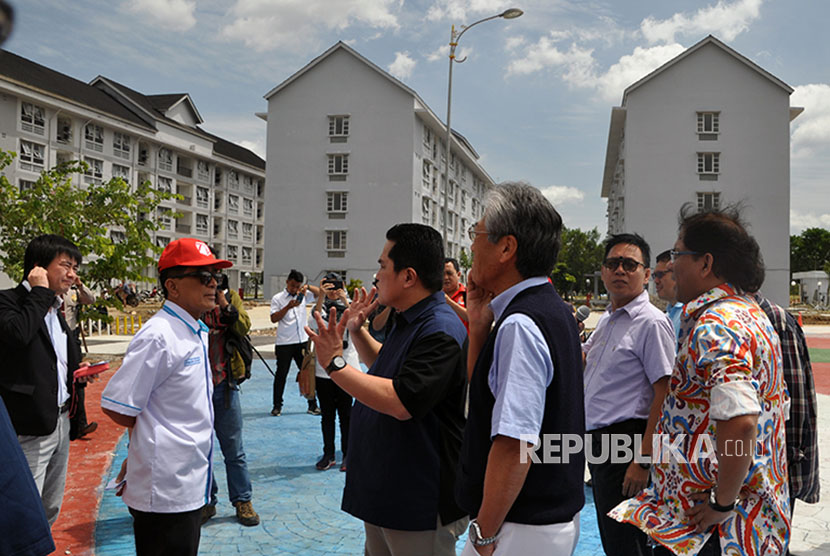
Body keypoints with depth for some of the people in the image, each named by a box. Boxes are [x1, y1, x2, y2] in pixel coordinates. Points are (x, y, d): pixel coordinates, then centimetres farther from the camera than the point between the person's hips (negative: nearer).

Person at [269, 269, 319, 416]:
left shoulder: (303, 295, 9)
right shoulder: (277, 298, 0)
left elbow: (320, 293, 4)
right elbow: (274, 318, -8)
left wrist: (308, 287, -13)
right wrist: (288, 307, -19)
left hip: (302, 341, 3)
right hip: (284, 343, -3)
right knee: (281, 374, 3)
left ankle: (312, 405, 16)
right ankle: (277, 406, 15)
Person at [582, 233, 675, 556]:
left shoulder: (651, 322, -14)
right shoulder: (606, 319, 13)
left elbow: (664, 395, -19)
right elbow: (586, 358, 31)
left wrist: (643, 460, -23)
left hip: (625, 441, -9)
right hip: (598, 442, 9)